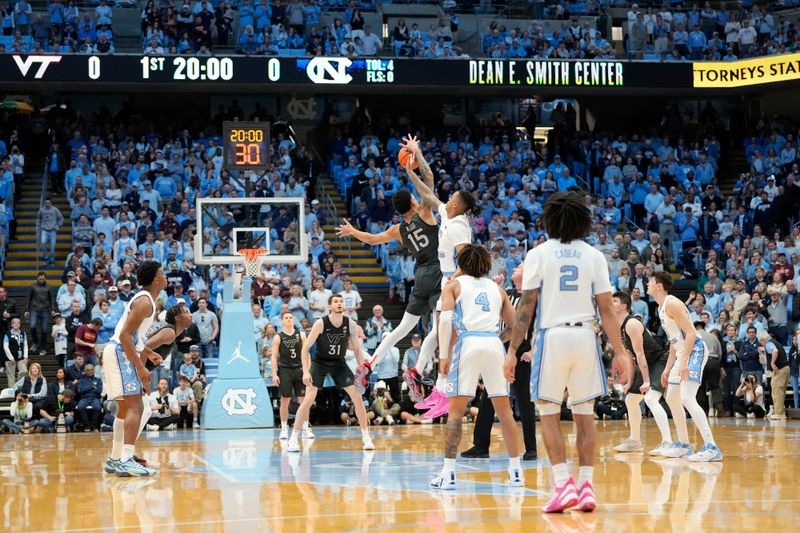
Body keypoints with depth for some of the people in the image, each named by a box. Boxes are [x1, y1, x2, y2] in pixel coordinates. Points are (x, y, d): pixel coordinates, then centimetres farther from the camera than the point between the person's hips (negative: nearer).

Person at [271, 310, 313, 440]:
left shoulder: (301, 335, 6)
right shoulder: (279, 337, 1)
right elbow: (274, 357, 0)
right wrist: (274, 374, -8)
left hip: (299, 369, 1)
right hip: (284, 370, -1)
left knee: (304, 400, -2)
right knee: (285, 401, 2)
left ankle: (305, 428, 5)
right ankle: (284, 429, 12)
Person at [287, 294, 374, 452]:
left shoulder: (351, 325, -11)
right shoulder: (321, 323, -20)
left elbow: (357, 349, 2)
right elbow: (306, 347, -17)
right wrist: (306, 371, -24)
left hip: (339, 363, 3)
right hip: (319, 362, -3)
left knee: (357, 397, -5)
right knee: (308, 399, -13)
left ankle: (366, 438, 5)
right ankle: (293, 439, -4)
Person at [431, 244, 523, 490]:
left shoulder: (454, 285, 13)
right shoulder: (497, 288, 23)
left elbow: (446, 318, -4)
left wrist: (443, 355, -3)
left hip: (468, 343, -3)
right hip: (494, 343, 3)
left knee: (455, 410, 0)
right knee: (504, 409, 9)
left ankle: (448, 473, -6)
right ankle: (516, 471, 11)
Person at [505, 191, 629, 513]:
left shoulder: (538, 254, 0)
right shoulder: (595, 256, 5)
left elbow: (526, 306, -4)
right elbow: (606, 309, 2)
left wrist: (512, 350, -1)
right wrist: (619, 352, 7)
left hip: (552, 335, -2)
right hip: (585, 335, 2)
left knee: (549, 413, 6)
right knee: (584, 412, 9)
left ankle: (563, 483, -6)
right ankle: (586, 485, 5)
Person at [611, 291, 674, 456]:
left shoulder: (632, 324, -20)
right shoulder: (618, 328, 10)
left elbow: (640, 354, -24)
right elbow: (628, 355, 19)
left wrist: (646, 381, -26)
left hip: (660, 362, -11)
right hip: (647, 365, 11)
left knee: (650, 398, -28)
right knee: (631, 399, 19)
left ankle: (667, 442, -34)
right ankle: (634, 441, 31)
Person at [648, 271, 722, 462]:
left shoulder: (672, 304, -15)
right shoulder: (661, 308, 17)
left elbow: (691, 333, -21)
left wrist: (684, 361, -28)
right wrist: (668, 368, 22)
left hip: (695, 351, -11)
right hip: (682, 353, 11)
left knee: (687, 398, -22)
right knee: (672, 399, 17)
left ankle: (711, 447, -27)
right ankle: (683, 445, 27)